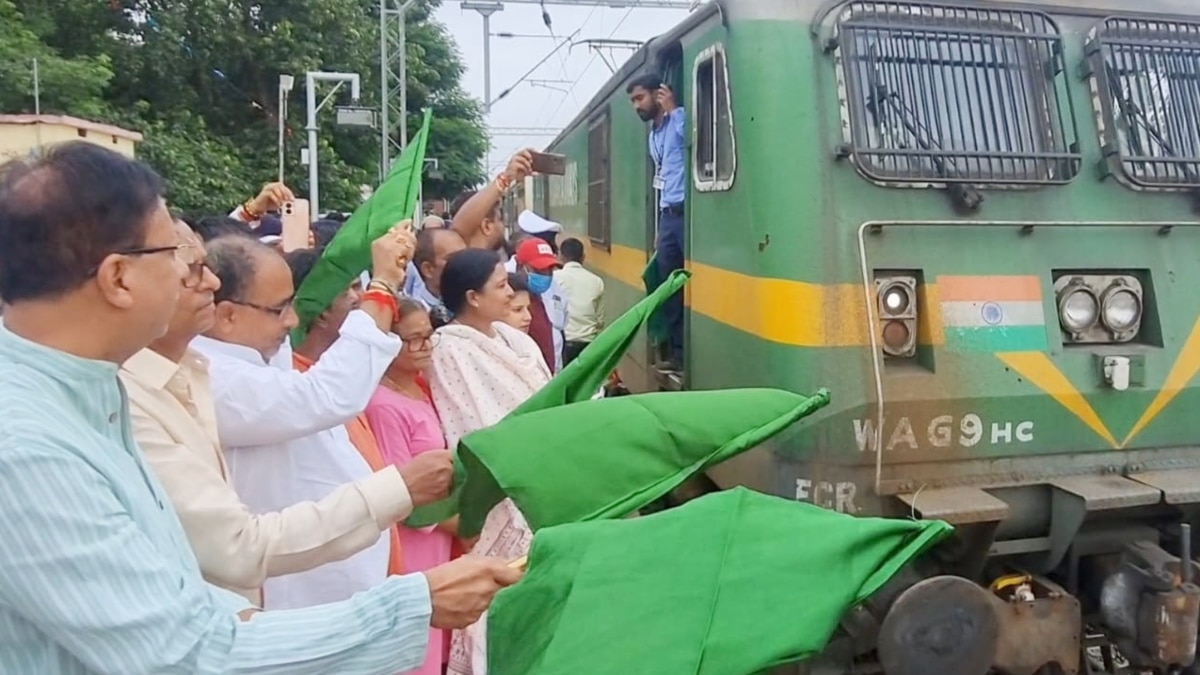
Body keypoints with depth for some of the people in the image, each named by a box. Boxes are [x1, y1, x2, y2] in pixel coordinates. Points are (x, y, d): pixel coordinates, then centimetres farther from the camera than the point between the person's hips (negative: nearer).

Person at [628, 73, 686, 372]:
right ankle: (679, 353, 16)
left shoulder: (681, 118, -3)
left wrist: (671, 109, -17)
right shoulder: (653, 135, 22)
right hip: (668, 218, 9)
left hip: (686, 214, -9)